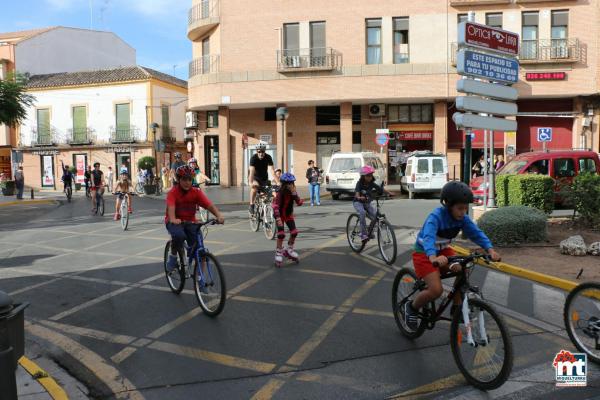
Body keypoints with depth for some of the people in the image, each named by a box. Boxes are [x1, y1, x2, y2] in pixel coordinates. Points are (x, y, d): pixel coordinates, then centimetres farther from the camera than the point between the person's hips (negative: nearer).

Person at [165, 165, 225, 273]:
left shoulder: (196, 192, -8)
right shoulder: (173, 192, -14)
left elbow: (210, 205, -20)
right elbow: (171, 207, -32)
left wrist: (219, 216, -39)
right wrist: (173, 219, -53)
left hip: (190, 222, 2)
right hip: (175, 222, -2)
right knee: (179, 235, -35)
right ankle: (173, 256, -4)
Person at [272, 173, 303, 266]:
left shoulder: (292, 192, -9)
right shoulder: (281, 193, -26)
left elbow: (299, 203, -18)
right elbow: (275, 205, -35)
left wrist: (294, 193, -30)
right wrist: (278, 218, -46)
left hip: (289, 214, 5)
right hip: (280, 215, -5)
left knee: (294, 232, -2)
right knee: (281, 234, -14)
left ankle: (289, 249, 21)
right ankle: (278, 252, 4)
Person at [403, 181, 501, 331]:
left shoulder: (462, 218, -11)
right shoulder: (436, 216, -30)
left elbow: (476, 233, -17)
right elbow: (428, 237, -45)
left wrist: (490, 249, -36)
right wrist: (433, 257, -64)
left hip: (443, 251, 6)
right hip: (424, 253, -6)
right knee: (436, 290, -21)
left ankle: (456, 309, -1)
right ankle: (412, 308, 5)